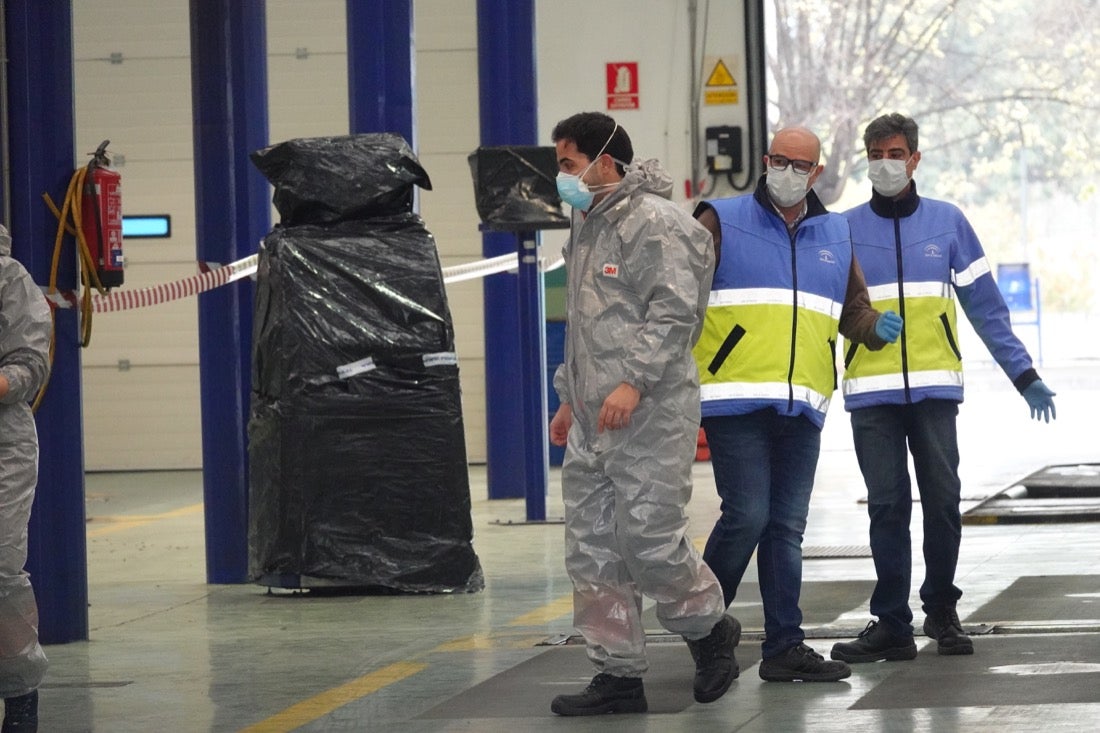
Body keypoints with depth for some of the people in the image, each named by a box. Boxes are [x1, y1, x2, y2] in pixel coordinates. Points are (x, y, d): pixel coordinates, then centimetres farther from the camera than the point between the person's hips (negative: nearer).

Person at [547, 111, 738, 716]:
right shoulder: (587, 227, 21)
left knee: (649, 540, -8)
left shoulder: (654, 222, -10)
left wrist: (634, 380, -25)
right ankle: (618, 675, 10)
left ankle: (710, 628, 16)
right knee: (592, 551, 5)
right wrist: (569, 396, 25)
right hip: (592, 421, 9)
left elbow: (675, 310, -19)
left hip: (650, 415, -9)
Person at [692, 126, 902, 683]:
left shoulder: (835, 236, 17)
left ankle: (785, 646, 9)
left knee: (787, 527, 7)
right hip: (736, 401, -5)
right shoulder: (722, 223, 1)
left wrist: (875, 326, 3)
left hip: (803, 406, 5)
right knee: (746, 516, -11)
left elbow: (852, 308, 24)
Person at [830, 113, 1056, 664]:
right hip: (871, 393, 0)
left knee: (942, 502, -1)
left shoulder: (947, 222, 7)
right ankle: (892, 624, 3)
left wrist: (1023, 374, 3)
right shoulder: (844, 230, 7)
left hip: (935, 389, 0)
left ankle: (941, 610, 17)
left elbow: (985, 306, 8)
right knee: (887, 507, -1)